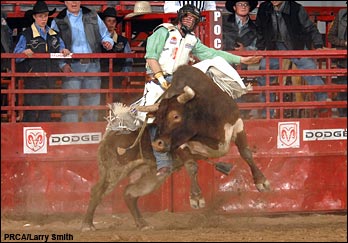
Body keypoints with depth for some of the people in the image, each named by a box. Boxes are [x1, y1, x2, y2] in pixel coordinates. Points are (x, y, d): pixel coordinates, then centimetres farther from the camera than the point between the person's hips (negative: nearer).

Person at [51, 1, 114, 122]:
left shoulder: (93, 16, 14)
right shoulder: (58, 21, 5)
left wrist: (107, 42, -4)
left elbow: (105, 34, 20)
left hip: (92, 66, 3)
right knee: (70, 104, -10)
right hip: (71, 67, -3)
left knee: (92, 103, 6)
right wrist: (62, 64, -12)